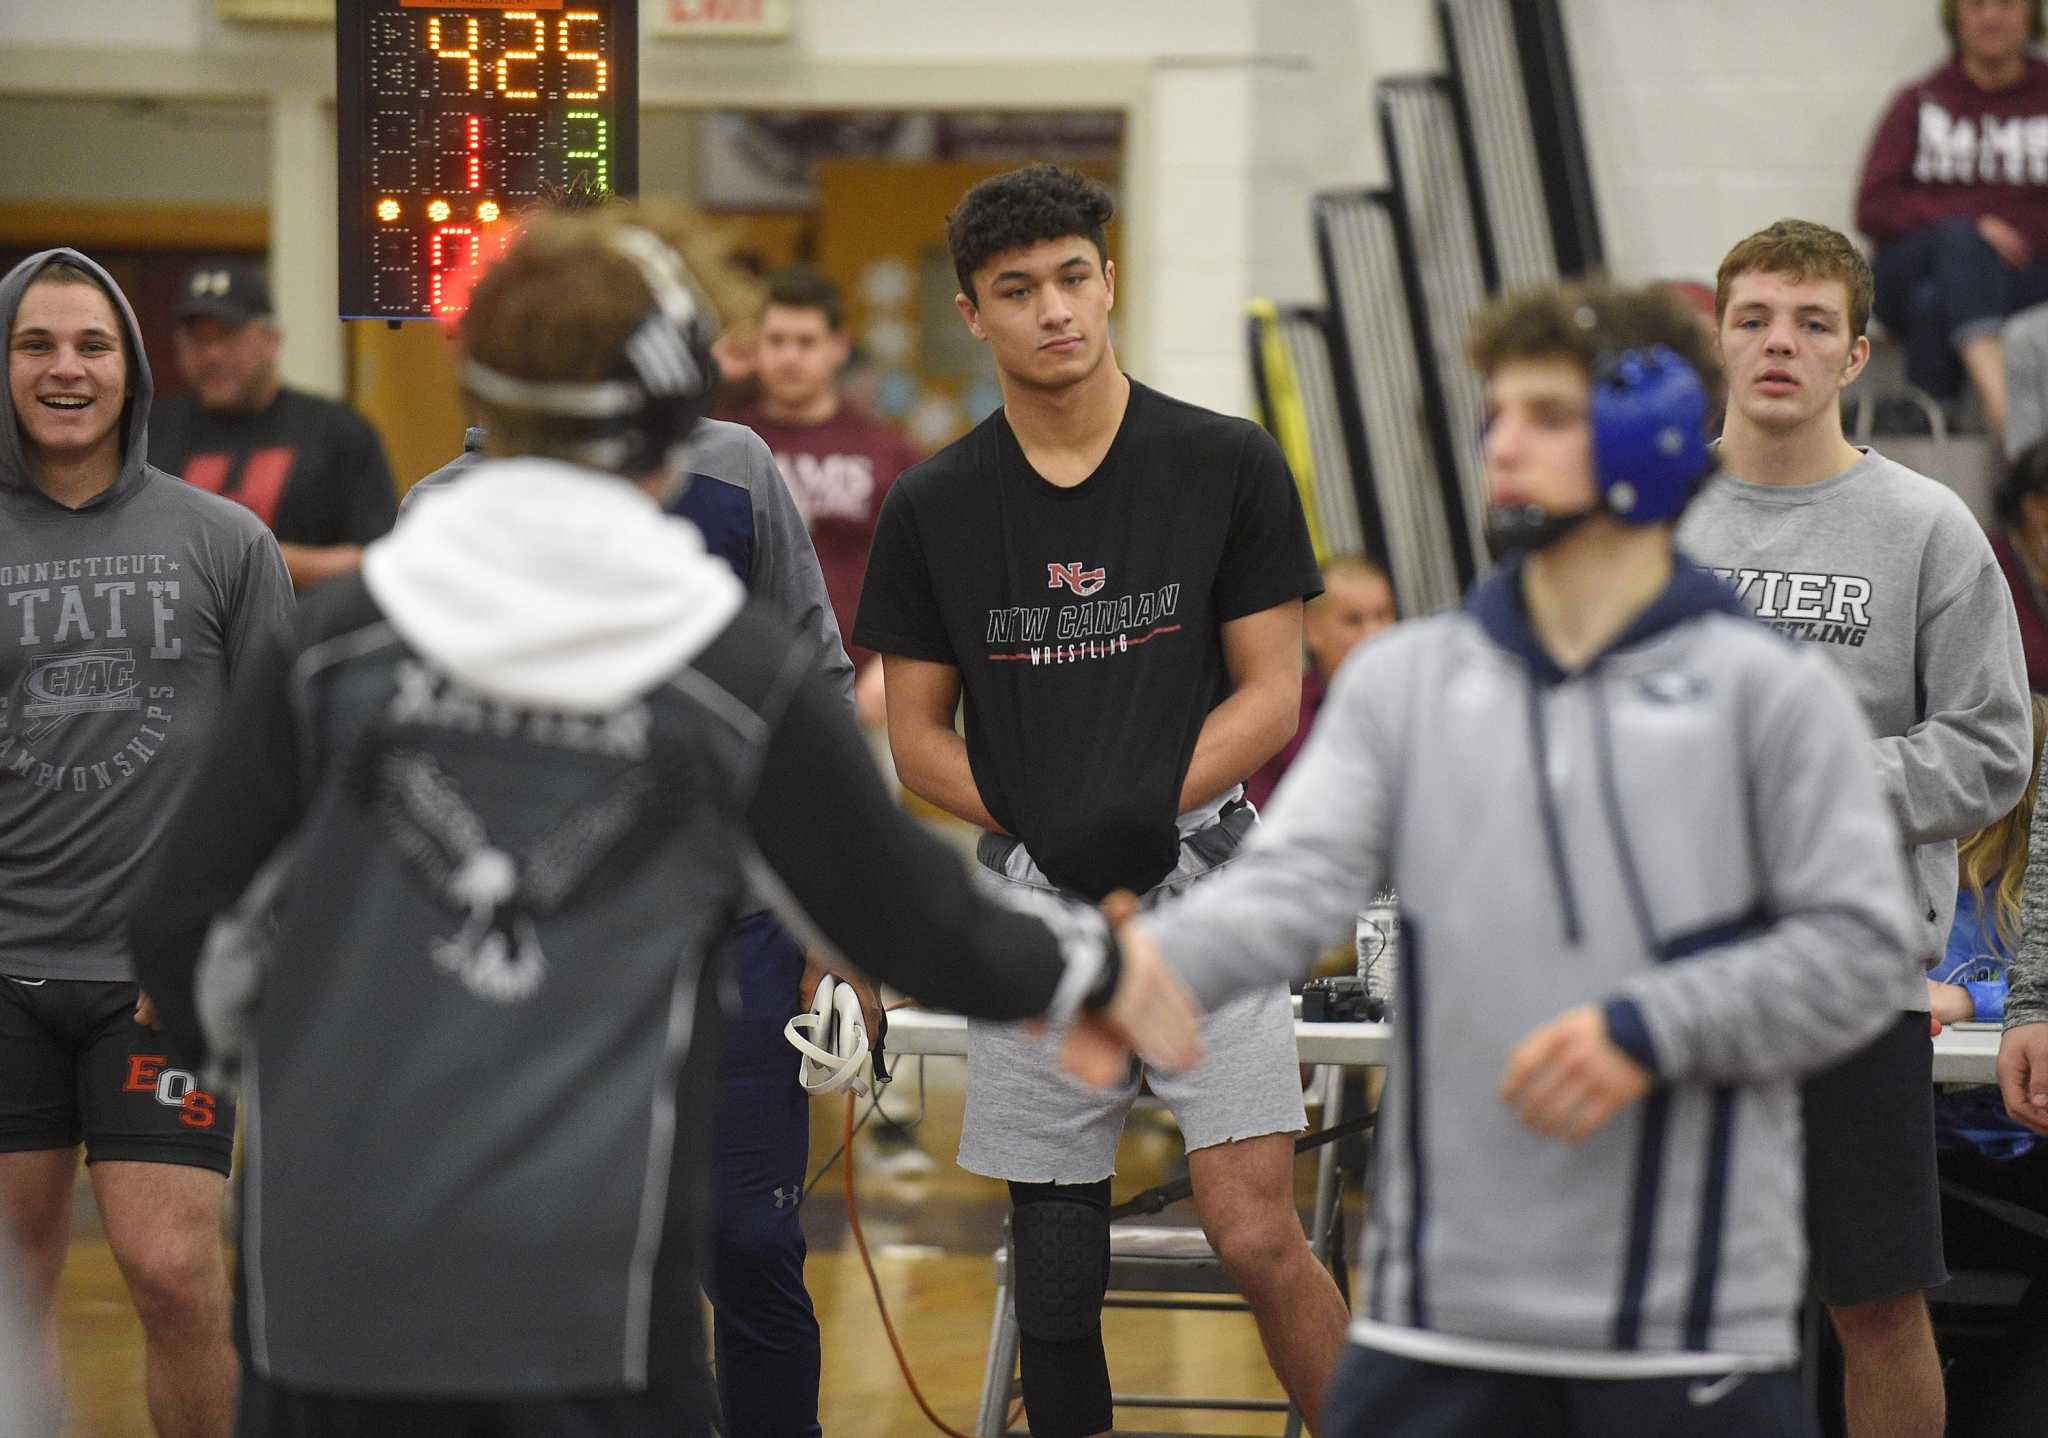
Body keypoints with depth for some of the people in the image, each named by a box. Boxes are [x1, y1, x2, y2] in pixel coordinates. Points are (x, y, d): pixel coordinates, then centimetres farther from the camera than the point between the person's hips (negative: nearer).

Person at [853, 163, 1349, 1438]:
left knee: (1258, 1236, -12)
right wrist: (1044, 827, -10)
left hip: (1202, 883, -2)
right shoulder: (936, 507, 4)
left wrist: (1149, 808, -16)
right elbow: (917, 736, 7)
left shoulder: (1227, 466, -2)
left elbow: (1272, 692, -1)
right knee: (1056, 1267, 6)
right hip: (1037, 905, 3)